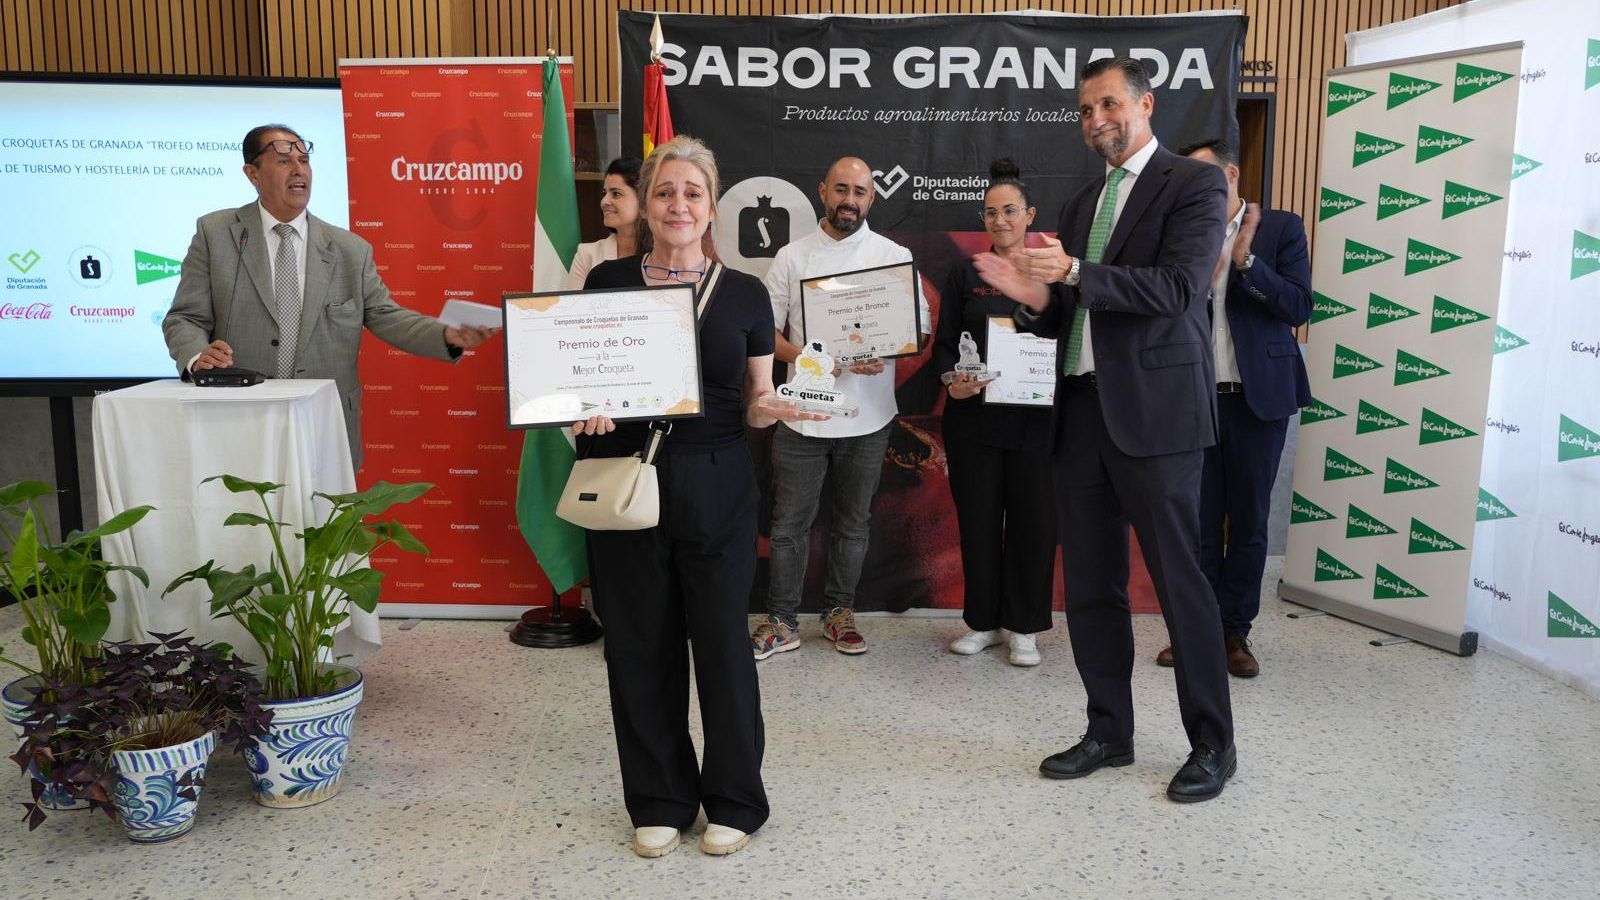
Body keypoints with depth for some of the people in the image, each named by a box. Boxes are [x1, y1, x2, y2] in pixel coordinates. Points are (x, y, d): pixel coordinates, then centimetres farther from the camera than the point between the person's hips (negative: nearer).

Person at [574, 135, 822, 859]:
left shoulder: (745, 295, 5)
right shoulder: (607, 282, 3)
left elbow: (755, 408, 9)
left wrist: (770, 409, -13)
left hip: (716, 488, 0)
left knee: (722, 641, 4)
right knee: (640, 646, 7)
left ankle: (734, 801, 24)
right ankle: (660, 801, 26)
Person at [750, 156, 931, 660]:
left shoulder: (895, 256, 5)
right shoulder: (792, 257, 4)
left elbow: (920, 325, 4)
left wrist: (884, 354, -16)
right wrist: (800, 358, -17)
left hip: (867, 415, 1)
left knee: (853, 522, 11)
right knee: (790, 523, 3)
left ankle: (839, 613, 26)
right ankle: (781, 622, 15)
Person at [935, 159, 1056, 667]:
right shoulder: (966, 276, 7)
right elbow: (943, 345, 5)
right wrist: (953, 380, -14)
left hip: (1035, 420, 0)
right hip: (974, 417, 1)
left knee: (1032, 521, 4)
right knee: (978, 521, 6)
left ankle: (1022, 627, 18)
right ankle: (983, 621, 21)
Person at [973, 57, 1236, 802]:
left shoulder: (1193, 183, -3)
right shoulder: (1082, 203, 18)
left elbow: (1179, 287, -17)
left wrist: (1074, 273, -24)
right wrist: (1031, 295, -3)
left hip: (1154, 411, -7)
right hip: (1082, 408, 7)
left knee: (1178, 580, 0)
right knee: (1089, 583, 10)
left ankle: (1212, 744, 16)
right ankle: (1109, 732, 24)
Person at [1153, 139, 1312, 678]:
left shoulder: (1280, 229, 1)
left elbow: (1299, 308, -8)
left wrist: (1245, 258, -16)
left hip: (1257, 399, -1)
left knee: (1249, 522, 6)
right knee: (1199, 522, 6)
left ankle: (1235, 632, 17)